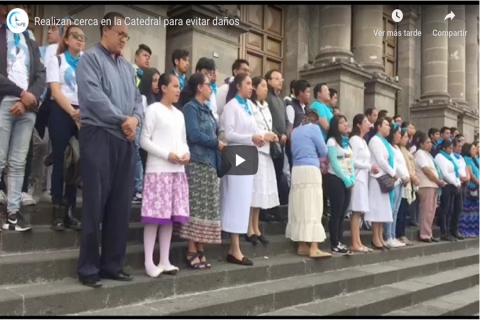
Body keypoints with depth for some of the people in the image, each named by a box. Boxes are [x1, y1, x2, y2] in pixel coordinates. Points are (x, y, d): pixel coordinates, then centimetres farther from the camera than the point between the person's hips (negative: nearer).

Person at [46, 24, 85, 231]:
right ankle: (57, 210, 2)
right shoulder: (57, 61, 8)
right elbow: (55, 91, -3)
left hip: (84, 114, 2)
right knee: (60, 161, -3)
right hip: (61, 113, -2)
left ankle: (69, 209, 8)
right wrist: (73, 113, -16)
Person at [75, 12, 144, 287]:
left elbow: (138, 99, 15)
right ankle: (89, 268, 7)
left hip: (126, 141, 7)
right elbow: (93, 97, -14)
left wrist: (135, 118, -6)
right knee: (95, 204, -4)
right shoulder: (90, 59, -1)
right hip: (99, 137, -6)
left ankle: (113, 264, 17)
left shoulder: (128, 66, 20)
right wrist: (122, 120, -10)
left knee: (121, 206, 7)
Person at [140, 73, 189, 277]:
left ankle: (165, 260, 15)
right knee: (155, 215, -6)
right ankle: (149, 262, 2)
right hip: (158, 169, -7)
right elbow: (144, 140, -8)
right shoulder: (154, 109, -3)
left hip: (177, 170, 7)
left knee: (170, 216, 7)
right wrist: (167, 154, -16)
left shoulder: (179, 114, 19)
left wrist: (186, 153, -1)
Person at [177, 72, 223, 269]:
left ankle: (200, 250, 11)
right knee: (196, 207, -8)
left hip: (210, 163, 8)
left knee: (207, 208, 6)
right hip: (197, 163, -8)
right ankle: (192, 252, -3)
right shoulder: (190, 107, -3)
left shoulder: (206, 110, 21)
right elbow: (194, 135, -14)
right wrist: (217, 144, -6)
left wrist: (219, 144, 0)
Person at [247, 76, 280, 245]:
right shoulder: (248, 104, -7)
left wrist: (272, 136, 4)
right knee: (253, 189, -8)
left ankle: (256, 228, 16)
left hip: (265, 151, 9)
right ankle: (249, 230, -1)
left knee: (262, 190, 9)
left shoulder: (265, 106, 22)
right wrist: (262, 136, -13)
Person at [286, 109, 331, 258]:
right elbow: (323, 151, 1)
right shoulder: (314, 128, 0)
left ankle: (302, 246, 9)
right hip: (310, 170, -6)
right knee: (312, 209, -9)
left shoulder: (295, 131, 18)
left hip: (297, 170, 7)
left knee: (300, 209, 7)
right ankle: (314, 248, -13)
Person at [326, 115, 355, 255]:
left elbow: (351, 161, 13)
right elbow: (334, 163, -12)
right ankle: (334, 245, 0)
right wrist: (345, 179, -11)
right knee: (336, 213, -5)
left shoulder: (347, 141, 18)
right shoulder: (332, 141, -6)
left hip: (347, 180, 7)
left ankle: (339, 242, 12)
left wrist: (352, 178, -1)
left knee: (342, 213, 7)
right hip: (336, 179, -7)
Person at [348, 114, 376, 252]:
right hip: (357, 178, -9)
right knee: (356, 211, -9)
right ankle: (354, 244, -7)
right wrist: (370, 166, -10)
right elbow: (352, 161, -16)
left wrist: (371, 168, 2)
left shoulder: (363, 141, 20)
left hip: (363, 178, 9)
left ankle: (358, 242, 10)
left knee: (359, 211, 7)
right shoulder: (354, 139, -8)